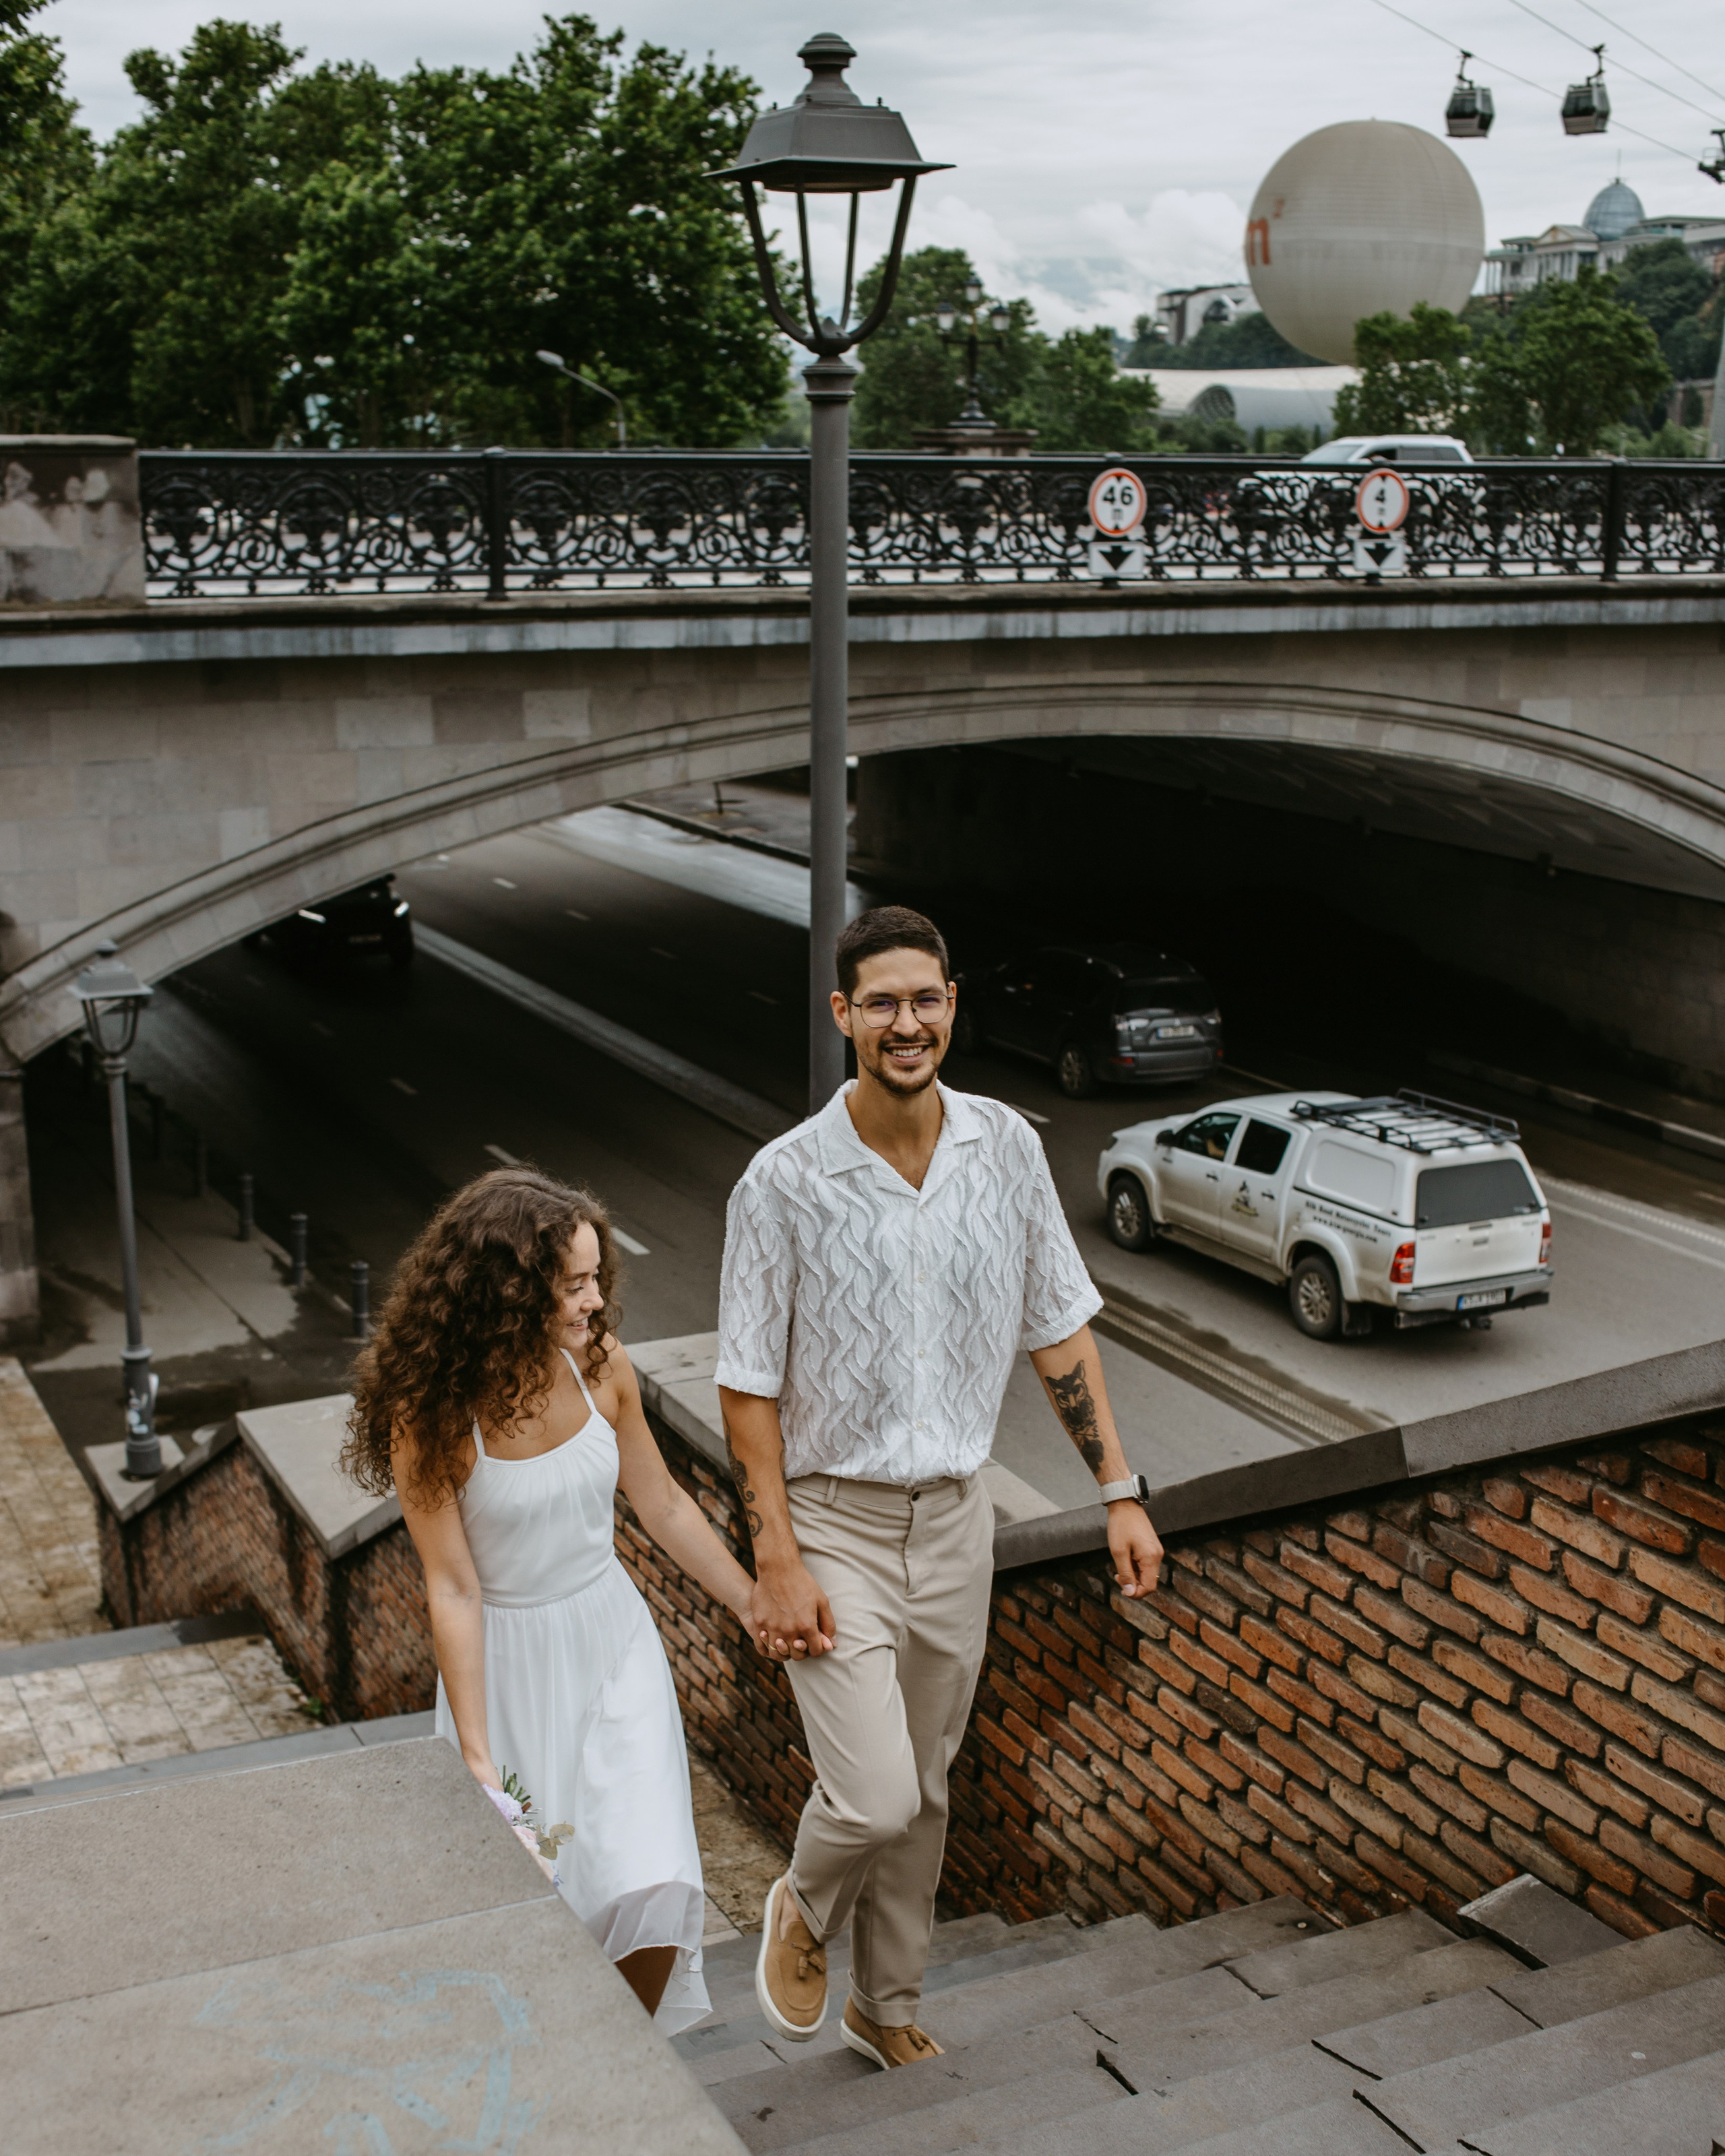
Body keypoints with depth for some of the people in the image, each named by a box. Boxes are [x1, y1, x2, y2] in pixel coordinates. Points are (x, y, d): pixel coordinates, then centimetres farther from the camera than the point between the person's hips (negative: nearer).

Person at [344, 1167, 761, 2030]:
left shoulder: (598, 1365, -10)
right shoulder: (431, 1414, -21)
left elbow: (663, 1507, 5)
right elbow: (453, 1588, -16)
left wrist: (755, 1603, 9)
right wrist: (475, 1755, -16)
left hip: (613, 1641, 3)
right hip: (506, 1659, -3)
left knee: (652, 1885, -6)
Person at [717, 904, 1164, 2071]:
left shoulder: (1007, 1148, -4)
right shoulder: (787, 1178, -15)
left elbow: (1059, 1328, 5)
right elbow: (748, 1386, -10)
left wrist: (1121, 1491, 3)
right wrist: (778, 1565, -14)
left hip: (955, 1518, 4)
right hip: (835, 1520, -4)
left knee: (924, 1793, 17)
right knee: (875, 1798, -10)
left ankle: (888, 2002, 39)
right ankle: (805, 1915, 25)